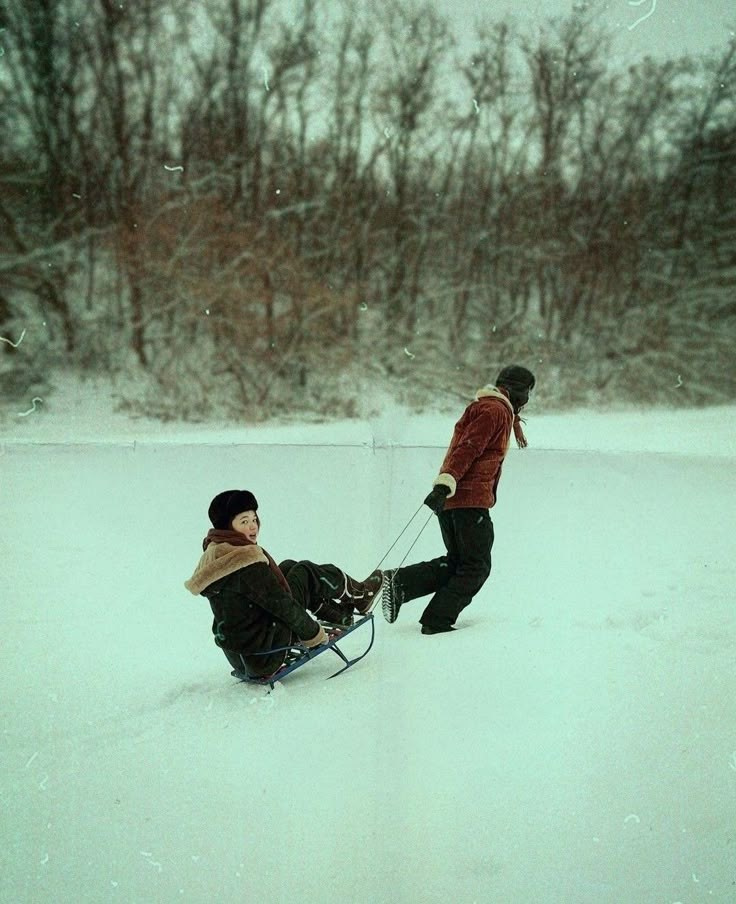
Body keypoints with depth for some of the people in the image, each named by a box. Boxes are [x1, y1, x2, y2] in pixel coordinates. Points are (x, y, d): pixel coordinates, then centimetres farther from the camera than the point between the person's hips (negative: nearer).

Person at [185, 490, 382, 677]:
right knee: (305, 573, 1)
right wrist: (314, 634, -5)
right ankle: (357, 595, 24)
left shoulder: (213, 554, 5)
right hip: (265, 657, -9)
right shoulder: (246, 561, -24)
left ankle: (339, 611, 30)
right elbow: (281, 603, -20)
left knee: (289, 568, 17)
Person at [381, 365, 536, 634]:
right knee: (477, 567, -1)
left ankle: (399, 582, 1)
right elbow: (467, 449, -20)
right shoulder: (496, 411, -7)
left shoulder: (484, 408, 26)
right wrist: (445, 485, -30)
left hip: (451, 498, 10)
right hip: (470, 499, -10)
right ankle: (437, 621, -4)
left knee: (457, 562, 15)